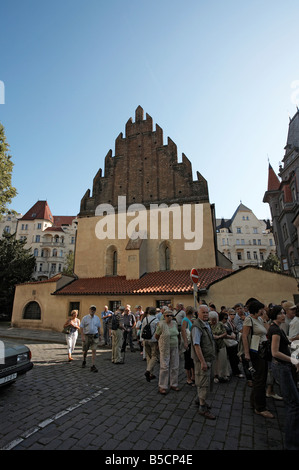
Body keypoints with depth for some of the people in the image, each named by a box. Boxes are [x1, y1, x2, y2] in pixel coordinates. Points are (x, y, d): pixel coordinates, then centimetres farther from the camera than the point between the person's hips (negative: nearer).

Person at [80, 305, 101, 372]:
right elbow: (81, 327, -7)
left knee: (94, 351, -7)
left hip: (95, 336, 1)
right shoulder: (85, 318, -6)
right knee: (85, 350, 14)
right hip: (86, 336, -1)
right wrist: (82, 336, -15)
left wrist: (99, 335, 14)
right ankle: (84, 361, 43)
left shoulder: (97, 318, 2)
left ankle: (93, 366, -1)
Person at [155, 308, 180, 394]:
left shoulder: (175, 323, 1)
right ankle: (162, 387, 12)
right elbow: (156, 336, -4)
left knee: (175, 367, 12)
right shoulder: (161, 324, -16)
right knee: (164, 367, -2)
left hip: (174, 348, 6)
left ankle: (173, 384, 27)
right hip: (165, 348, -6)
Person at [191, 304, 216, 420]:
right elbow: (196, 345, -25)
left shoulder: (207, 325, 8)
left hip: (209, 358, 9)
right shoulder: (196, 327, -22)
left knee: (208, 380, 20)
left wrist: (210, 360, 17)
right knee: (204, 383, 0)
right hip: (202, 359, -9)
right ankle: (202, 408, 15)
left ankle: (199, 399, 39)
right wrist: (203, 361, -24)